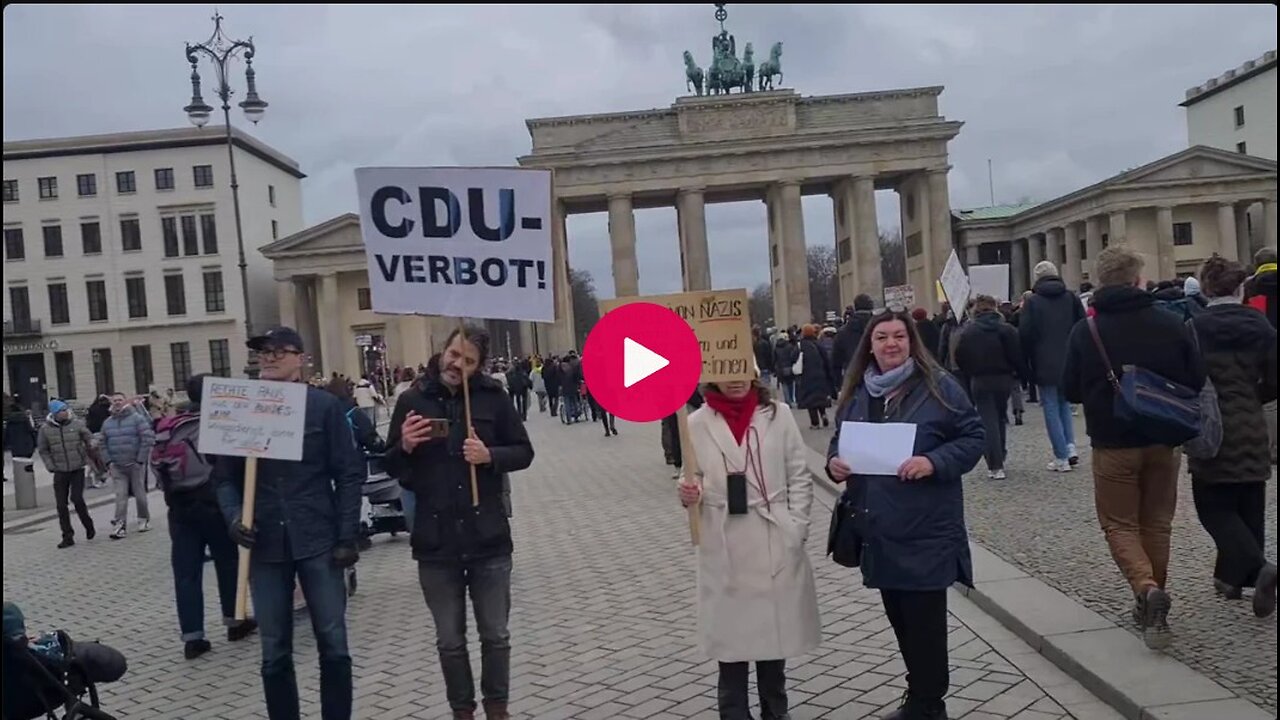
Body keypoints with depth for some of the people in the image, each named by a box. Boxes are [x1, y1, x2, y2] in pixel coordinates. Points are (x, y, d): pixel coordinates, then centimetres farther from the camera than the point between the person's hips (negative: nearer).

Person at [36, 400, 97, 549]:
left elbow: (89, 439, 8)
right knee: (61, 504, 2)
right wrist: (51, 466, -2)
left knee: (77, 499, -9)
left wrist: (90, 446, -11)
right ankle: (68, 536, 11)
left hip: (78, 469, -2)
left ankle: (88, 525, 17)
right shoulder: (45, 429, -2)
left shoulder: (77, 424, -4)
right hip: (60, 471, 2)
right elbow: (43, 450, 7)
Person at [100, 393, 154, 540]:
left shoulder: (137, 418, -5)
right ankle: (119, 524, -4)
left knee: (139, 493, 5)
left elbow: (147, 439, -10)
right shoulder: (107, 423, 10)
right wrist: (109, 462, 2)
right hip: (117, 467, 3)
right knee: (120, 495, -3)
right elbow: (104, 444, 14)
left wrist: (140, 460, -13)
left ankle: (144, 519, 21)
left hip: (135, 464, -3)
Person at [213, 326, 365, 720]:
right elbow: (224, 475, 8)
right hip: (266, 545, 2)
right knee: (274, 653, 10)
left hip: (318, 540, -2)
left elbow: (349, 474, -2)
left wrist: (347, 536, -7)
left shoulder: (324, 405, -2)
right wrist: (233, 517, -11)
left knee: (333, 644, 4)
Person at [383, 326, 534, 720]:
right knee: (450, 641, 12)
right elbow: (392, 468, 6)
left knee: (495, 635, 12)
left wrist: (490, 456, -16)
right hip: (435, 541, 1)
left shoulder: (493, 397, -2)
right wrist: (404, 446, -15)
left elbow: (524, 452, 2)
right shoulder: (412, 400, 1)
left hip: (488, 537, 0)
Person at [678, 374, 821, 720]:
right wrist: (688, 494, -17)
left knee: (775, 629, 12)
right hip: (723, 546, 0)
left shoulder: (778, 415, 0)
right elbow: (693, 482, 5)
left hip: (774, 543, 1)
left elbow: (800, 477, 2)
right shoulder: (698, 423, -2)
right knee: (729, 634, 6)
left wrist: (796, 530, -6)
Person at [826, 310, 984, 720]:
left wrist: (934, 462, -20)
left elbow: (972, 437, -5)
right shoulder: (856, 393, 8)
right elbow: (840, 439, 16)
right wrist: (834, 461, -6)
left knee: (925, 621, 0)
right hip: (879, 531, 5)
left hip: (926, 531, -5)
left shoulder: (938, 386, -6)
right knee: (900, 618, 16)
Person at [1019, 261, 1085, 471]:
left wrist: (1028, 363, 2)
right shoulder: (1071, 298, 4)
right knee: (1065, 404, 19)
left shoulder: (1032, 302, -6)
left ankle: (1061, 458, 1)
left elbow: (1025, 335, -8)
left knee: (1051, 409, 2)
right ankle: (1070, 446, 6)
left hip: (1045, 366, -4)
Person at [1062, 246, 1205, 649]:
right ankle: (1152, 607, 26)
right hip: (1164, 441, 2)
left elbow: (1070, 391, -4)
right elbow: (1196, 382, 1)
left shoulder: (1085, 331, -10)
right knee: (1156, 522, 17)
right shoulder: (1170, 324, -6)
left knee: (1120, 524, 9)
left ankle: (1147, 590, -16)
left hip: (1113, 444, -2)